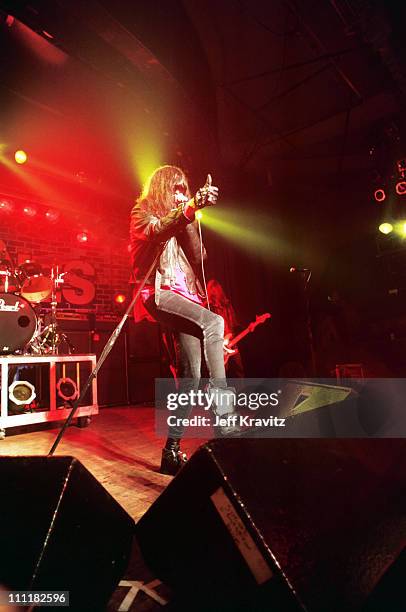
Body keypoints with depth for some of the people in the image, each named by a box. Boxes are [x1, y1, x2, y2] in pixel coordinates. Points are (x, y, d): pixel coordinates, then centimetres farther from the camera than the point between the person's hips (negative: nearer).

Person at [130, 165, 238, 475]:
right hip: (159, 292, -6)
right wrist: (191, 208, -30)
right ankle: (226, 425, -30)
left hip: (185, 294, 6)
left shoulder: (180, 221, 27)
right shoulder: (143, 212, 10)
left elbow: (198, 257, 13)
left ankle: (172, 449, 6)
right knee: (214, 322, -31)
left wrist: (190, 221, 4)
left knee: (191, 373, -5)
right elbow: (157, 231, -16)